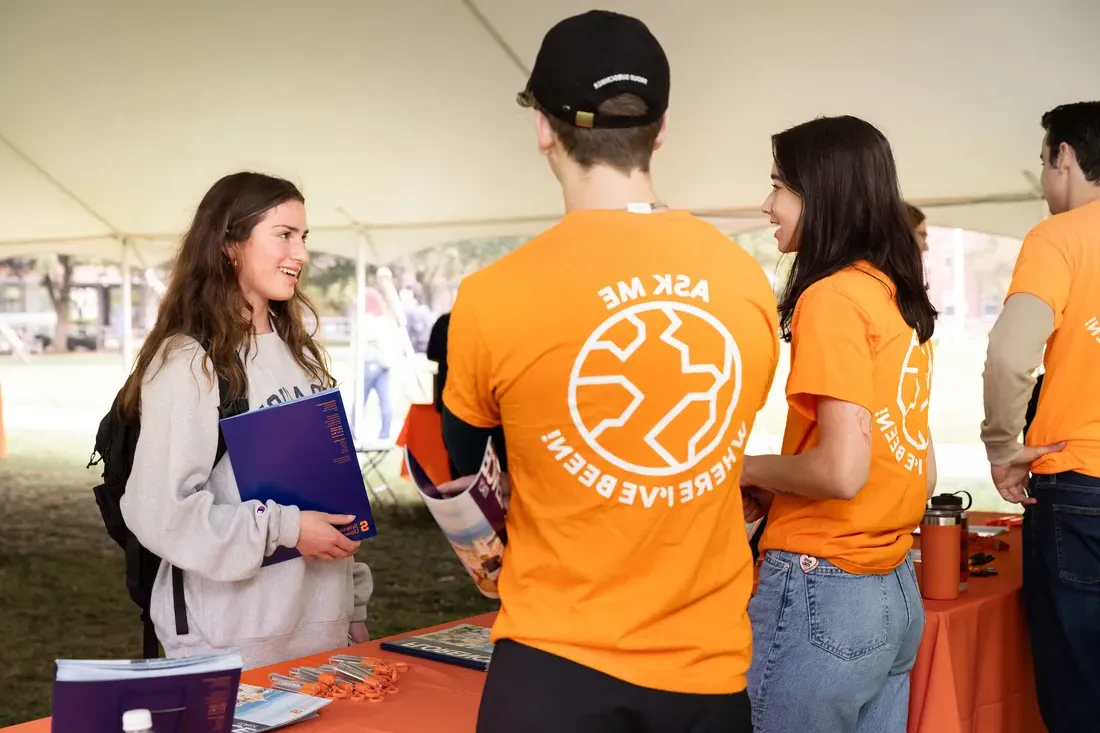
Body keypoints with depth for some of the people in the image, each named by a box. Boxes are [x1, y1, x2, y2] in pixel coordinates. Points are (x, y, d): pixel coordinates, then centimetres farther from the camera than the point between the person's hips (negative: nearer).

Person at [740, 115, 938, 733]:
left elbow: (841, 469, -22)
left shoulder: (832, 297, -15)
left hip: (821, 592, -8)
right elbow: (923, 470, 14)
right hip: (896, 592, 8)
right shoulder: (902, 301, 10)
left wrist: (751, 470, -5)